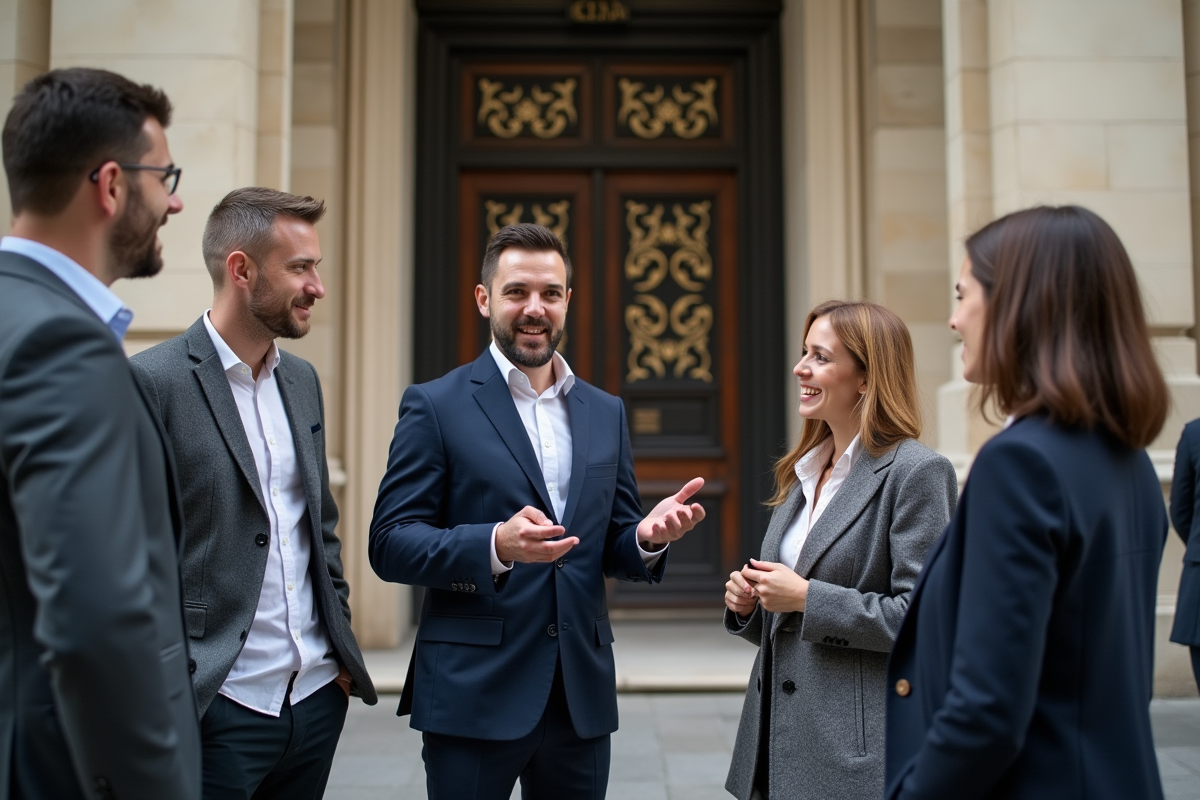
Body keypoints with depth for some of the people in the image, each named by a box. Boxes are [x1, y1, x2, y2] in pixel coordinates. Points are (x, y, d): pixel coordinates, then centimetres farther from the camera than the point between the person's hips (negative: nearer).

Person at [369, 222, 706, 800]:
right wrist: (496, 546, -25)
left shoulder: (605, 412, 10)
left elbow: (614, 550, 13)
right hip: (473, 693, -4)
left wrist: (648, 537, -11)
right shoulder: (436, 406, -3)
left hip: (582, 693, 4)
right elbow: (390, 544, -8)